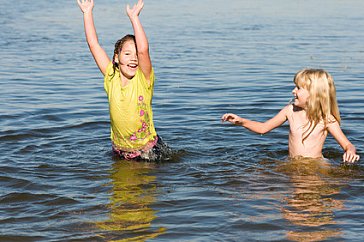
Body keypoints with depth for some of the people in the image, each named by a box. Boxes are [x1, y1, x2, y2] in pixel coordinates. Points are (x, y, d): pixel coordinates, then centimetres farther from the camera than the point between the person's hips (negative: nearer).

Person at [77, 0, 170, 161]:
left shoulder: (143, 80, -14)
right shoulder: (111, 78, -5)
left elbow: (143, 50, -31)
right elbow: (93, 45, -5)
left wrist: (134, 16, -30)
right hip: (120, 150, 4)